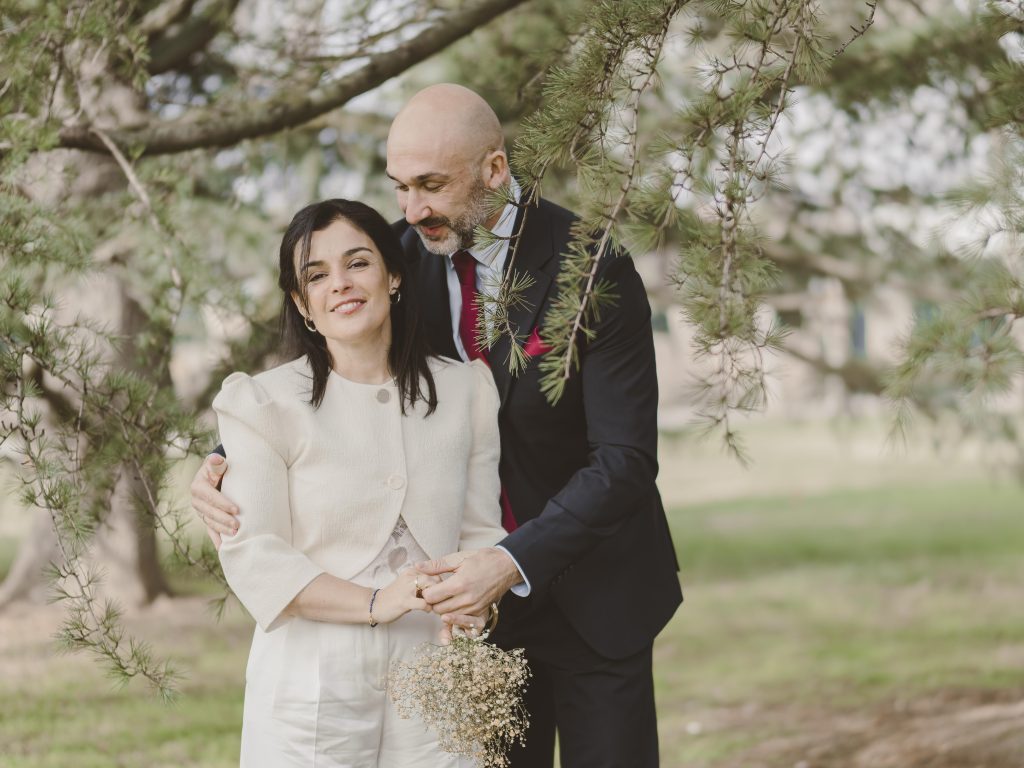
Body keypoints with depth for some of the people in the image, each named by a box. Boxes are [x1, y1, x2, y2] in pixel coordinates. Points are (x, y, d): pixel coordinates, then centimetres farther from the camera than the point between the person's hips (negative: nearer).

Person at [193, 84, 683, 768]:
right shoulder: (409, 254, -5)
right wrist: (225, 462, -16)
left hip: (590, 593, -3)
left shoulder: (592, 269, -19)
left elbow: (625, 459, -22)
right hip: (483, 585, 4)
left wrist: (515, 563, -33)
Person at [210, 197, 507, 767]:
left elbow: (480, 533, 6)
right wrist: (374, 603, -20)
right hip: (312, 692, -2)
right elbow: (252, 554, -8)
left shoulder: (465, 390, 9)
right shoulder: (265, 403, -1)